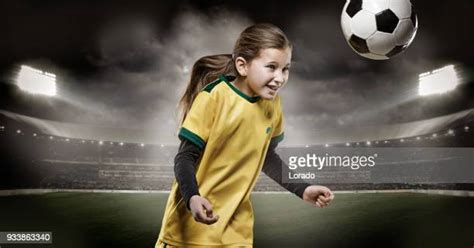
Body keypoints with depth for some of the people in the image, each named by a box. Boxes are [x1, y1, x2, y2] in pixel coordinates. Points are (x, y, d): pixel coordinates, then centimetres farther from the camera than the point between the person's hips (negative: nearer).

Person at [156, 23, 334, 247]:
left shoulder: (272, 104, -1)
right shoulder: (214, 97, -18)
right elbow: (185, 157, -16)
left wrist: (302, 190, 7)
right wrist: (193, 198, -33)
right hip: (193, 221, -4)